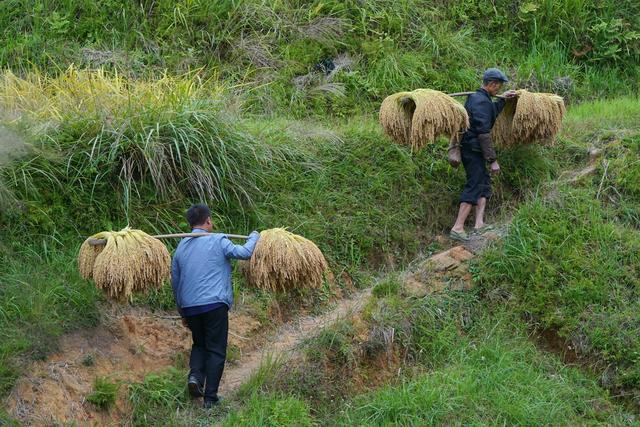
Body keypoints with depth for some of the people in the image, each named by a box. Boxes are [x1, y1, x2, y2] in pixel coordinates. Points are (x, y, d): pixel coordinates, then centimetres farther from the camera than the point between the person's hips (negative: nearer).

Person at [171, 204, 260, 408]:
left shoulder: (181, 246, 12)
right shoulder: (217, 241, -4)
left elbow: (175, 281, 16)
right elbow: (244, 253, -12)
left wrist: (182, 312, 25)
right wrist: (254, 237, 9)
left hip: (189, 307, 5)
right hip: (215, 305, -4)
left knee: (199, 344, 23)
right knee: (216, 350, 5)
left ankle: (195, 375, -3)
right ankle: (210, 397, 3)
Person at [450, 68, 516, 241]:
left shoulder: (475, 97, 13)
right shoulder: (482, 102, -19)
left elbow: (490, 114, 35)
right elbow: (484, 133, -23)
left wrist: (503, 99, 36)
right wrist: (493, 160, -21)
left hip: (468, 147, 10)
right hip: (473, 150, -10)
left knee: (484, 182, 15)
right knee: (474, 187, -10)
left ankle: (479, 223, 13)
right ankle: (457, 228, -13)